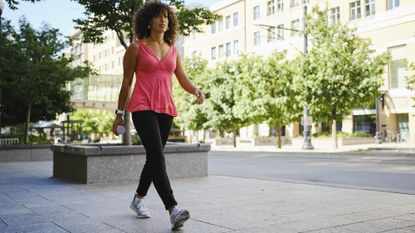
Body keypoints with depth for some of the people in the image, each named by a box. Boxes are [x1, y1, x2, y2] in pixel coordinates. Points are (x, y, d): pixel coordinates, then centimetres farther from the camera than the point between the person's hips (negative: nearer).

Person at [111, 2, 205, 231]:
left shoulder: (173, 50, 14)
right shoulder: (136, 48, 2)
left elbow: (183, 80, 11)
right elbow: (126, 82, 4)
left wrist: (196, 91, -11)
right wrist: (119, 113, 2)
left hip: (166, 109, 5)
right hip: (143, 107, -5)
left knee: (154, 158, 12)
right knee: (157, 156, -20)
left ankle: (138, 199, 33)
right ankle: (173, 209, -28)